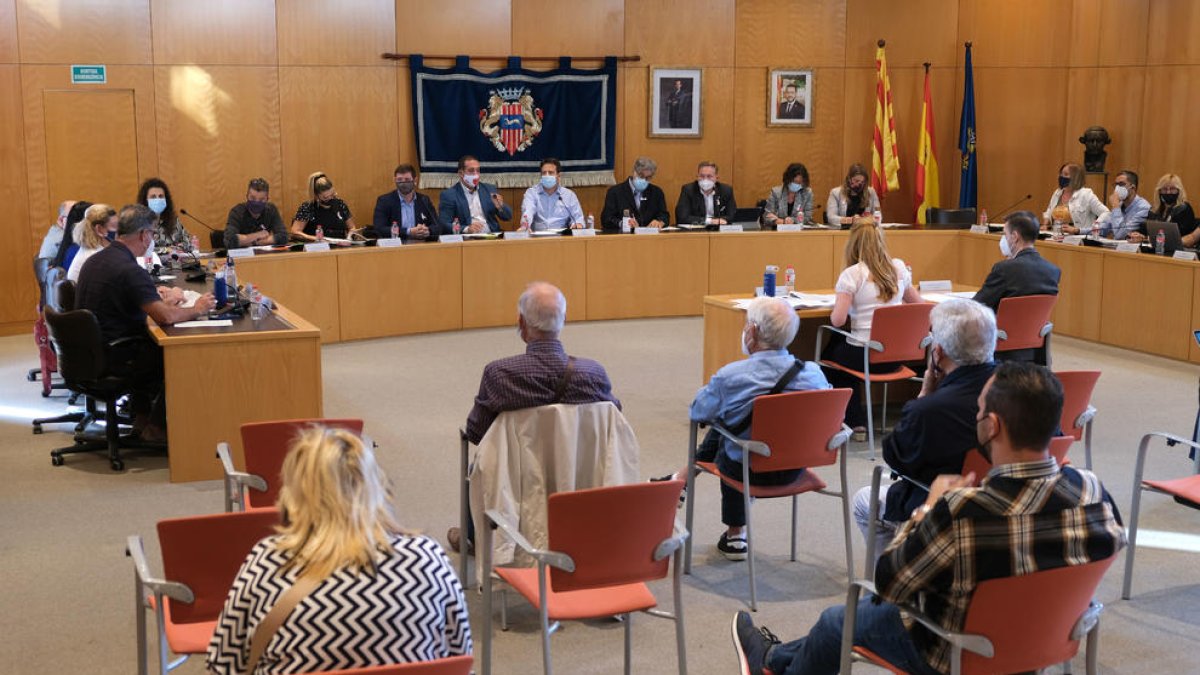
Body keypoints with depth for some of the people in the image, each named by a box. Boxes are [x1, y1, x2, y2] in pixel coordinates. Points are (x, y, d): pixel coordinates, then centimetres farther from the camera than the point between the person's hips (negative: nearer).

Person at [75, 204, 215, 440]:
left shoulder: (95, 261, 7)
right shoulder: (130, 270, -23)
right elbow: (164, 317, -30)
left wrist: (160, 301, 19)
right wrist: (197, 309, -12)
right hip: (113, 357, -9)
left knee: (150, 347, 30)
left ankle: (142, 417, 33)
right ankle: (157, 427, 15)